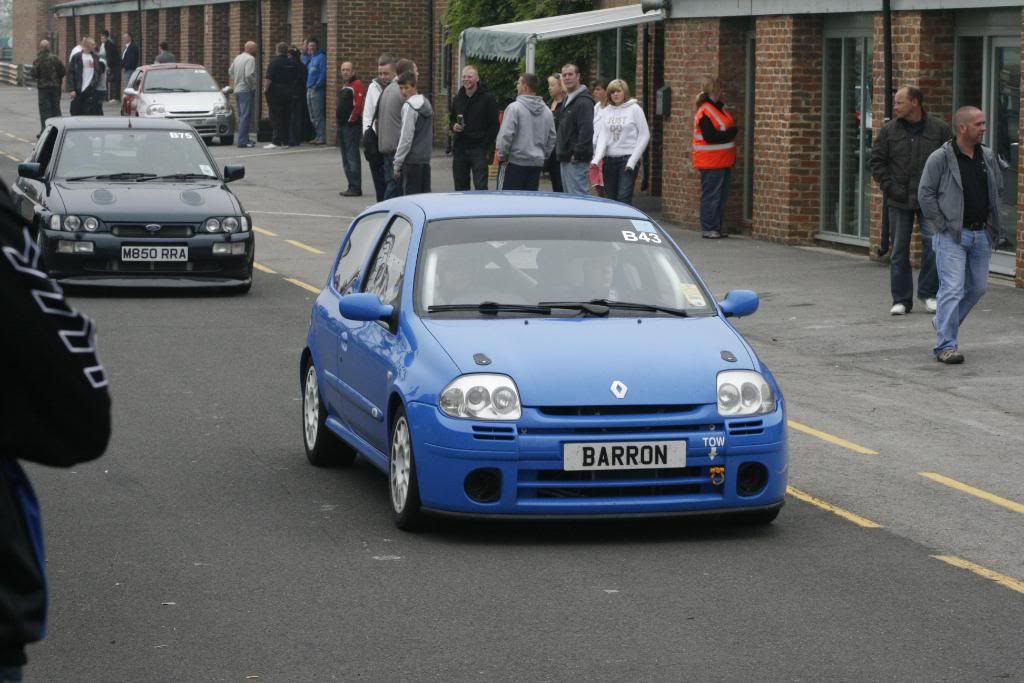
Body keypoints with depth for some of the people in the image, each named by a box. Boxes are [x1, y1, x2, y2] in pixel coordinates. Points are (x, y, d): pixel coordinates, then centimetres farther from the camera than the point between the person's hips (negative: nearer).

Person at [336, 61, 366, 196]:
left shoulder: (357, 85, -11)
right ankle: (352, 186, 17)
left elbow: (359, 105, -19)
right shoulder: (344, 86, 18)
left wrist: (352, 119, -15)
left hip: (352, 126, -10)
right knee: (346, 159, 12)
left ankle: (356, 188, -12)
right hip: (342, 125, 10)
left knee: (352, 156, -11)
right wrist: (338, 116, 17)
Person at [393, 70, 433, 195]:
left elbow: (406, 138, -14)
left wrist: (398, 163, -11)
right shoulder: (426, 103, 13)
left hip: (412, 160, -8)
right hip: (425, 159, 8)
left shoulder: (409, 106, -13)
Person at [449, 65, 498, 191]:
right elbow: (451, 120, 25)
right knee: (460, 188, 7)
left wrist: (488, 147, -11)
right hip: (460, 149, 5)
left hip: (479, 148, -5)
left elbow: (494, 125, -3)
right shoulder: (457, 99, 13)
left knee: (480, 187, -10)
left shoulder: (487, 99, -2)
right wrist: (453, 126, 0)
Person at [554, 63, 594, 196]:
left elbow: (586, 130, -22)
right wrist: (560, 150, 16)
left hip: (577, 160, -10)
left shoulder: (583, 102, -14)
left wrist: (577, 154, -22)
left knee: (578, 194, -11)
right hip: (565, 159, 10)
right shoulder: (568, 100, 18)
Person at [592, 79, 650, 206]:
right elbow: (603, 136, 2)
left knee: (624, 197, -13)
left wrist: (633, 160, -9)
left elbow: (644, 136, -3)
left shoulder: (634, 109, -2)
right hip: (609, 160, 5)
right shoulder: (607, 111, 10)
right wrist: (596, 158, -14)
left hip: (627, 159, -5)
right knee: (610, 199, 6)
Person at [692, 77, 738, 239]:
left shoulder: (719, 107, 15)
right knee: (711, 195, -6)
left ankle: (717, 227, 17)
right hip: (711, 162, -10)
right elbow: (710, 136, -23)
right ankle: (708, 229, -1)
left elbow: (726, 128, 22)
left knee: (721, 195, 12)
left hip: (722, 161, 10)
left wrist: (732, 131, 3)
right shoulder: (705, 112, -16)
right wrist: (731, 132, -16)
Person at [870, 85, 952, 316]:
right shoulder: (889, 130, 3)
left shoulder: (939, 129, 0)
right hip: (899, 201, 2)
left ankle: (928, 293, 5)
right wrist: (889, 187, -5)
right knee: (899, 251, 5)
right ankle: (901, 300, 13)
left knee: (932, 242, -11)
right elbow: (877, 161, 6)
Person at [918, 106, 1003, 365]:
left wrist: (991, 220, 11)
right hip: (952, 234, -6)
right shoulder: (940, 158, -10)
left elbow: (998, 187, 19)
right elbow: (925, 193, -9)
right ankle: (946, 346, -9)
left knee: (978, 287, 13)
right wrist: (942, 225, -11)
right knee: (952, 288, -11)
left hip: (981, 234, 6)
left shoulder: (988, 157, 7)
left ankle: (944, 322, 36)